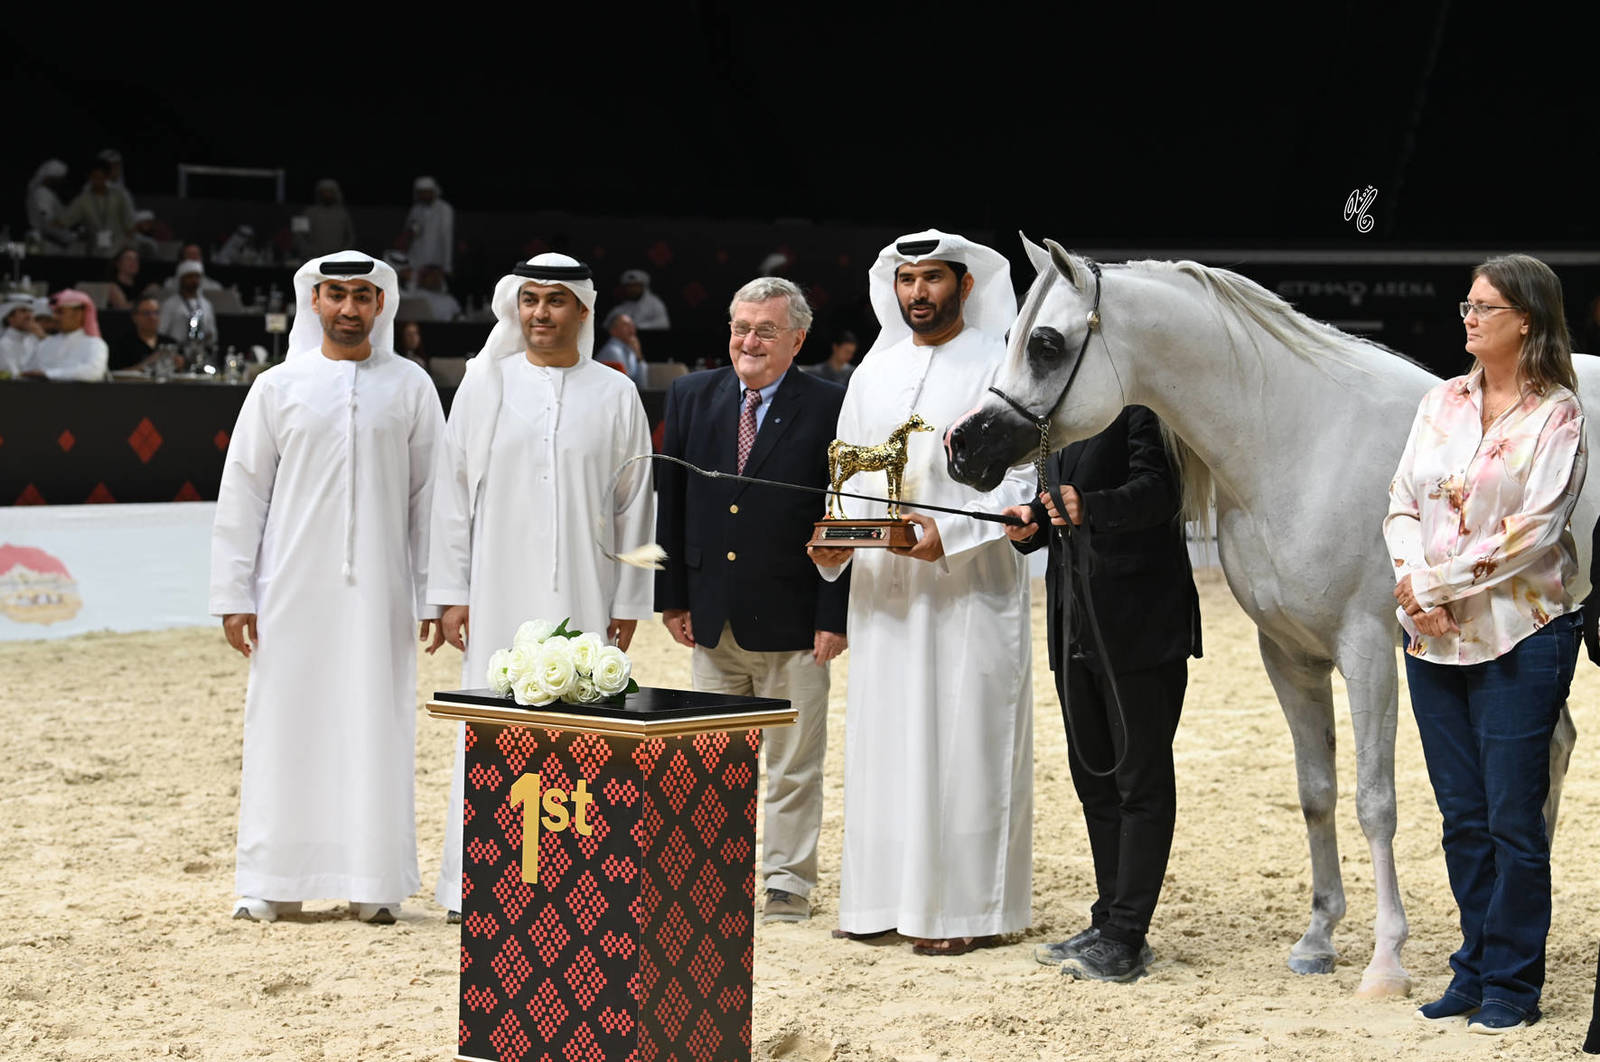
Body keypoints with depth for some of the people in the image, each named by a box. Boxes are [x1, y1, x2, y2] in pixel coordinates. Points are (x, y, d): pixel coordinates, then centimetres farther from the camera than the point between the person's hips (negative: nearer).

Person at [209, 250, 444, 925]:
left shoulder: (411, 387, 6)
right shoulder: (279, 387, 6)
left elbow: (430, 495, 6)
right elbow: (242, 495, 6)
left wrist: (434, 594, 0)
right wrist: (233, 596, 0)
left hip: (378, 591, 0)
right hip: (293, 587, 0)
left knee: (376, 731, 1)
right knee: (285, 728, 2)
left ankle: (374, 883, 8)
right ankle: (274, 884, 10)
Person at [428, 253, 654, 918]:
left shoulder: (615, 395, 6)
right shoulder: (484, 384, 5)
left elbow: (634, 504, 7)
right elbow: (454, 490, 5)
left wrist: (628, 601, 2)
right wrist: (452, 592, 0)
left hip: (583, 592, 0)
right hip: (500, 590, 0)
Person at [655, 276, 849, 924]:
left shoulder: (828, 408, -7)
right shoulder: (692, 397, 6)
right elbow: (671, 503, 9)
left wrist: (834, 615, -11)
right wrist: (672, 596, 4)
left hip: (791, 619, -4)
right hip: (712, 616, 4)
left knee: (793, 761, 4)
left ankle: (788, 881, 14)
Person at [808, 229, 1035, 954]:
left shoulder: (1000, 368, -3)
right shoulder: (874, 371, 14)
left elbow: (1020, 484, -9)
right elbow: (850, 476, 17)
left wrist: (950, 532, -21)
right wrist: (835, 538, -1)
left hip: (970, 590, -5)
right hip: (883, 590, 5)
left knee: (964, 741, -3)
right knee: (883, 735, 7)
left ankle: (964, 905, 2)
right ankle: (885, 897, 13)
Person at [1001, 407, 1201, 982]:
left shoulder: (1140, 397, -11)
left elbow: (1160, 490, -23)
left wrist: (1089, 507, -40)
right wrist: (1032, 522, -1)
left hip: (1138, 625, -9)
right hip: (1075, 624, 9)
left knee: (1141, 778, -2)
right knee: (1093, 776, 15)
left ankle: (1126, 937, -1)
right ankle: (1109, 923, 24)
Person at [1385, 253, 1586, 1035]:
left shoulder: (1557, 414, -7)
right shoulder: (1441, 403, 9)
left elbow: (1536, 530, -15)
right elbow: (1403, 503, 6)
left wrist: (1441, 580, -15)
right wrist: (1414, 583, -12)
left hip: (1519, 634, -5)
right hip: (1434, 639, 5)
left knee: (1513, 818, -1)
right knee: (1461, 817, 11)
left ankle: (1512, 983, 10)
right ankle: (1476, 967, 22)